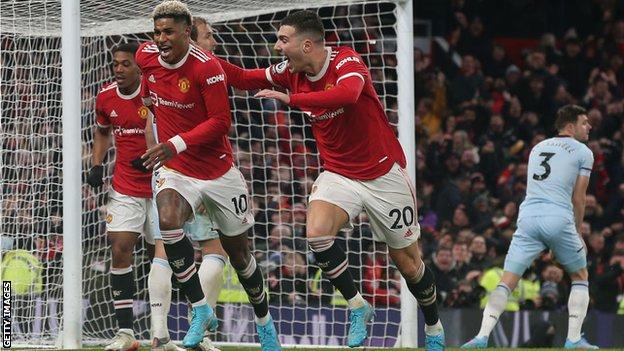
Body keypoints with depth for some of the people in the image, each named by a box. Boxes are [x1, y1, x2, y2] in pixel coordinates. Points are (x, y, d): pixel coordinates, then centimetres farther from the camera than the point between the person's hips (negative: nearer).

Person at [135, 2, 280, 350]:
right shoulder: (145, 56, -4)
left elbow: (221, 122, -20)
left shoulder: (206, 66, -19)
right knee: (168, 221, -29)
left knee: (238, 250, 9)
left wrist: (177, 145, -30)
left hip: (219, 171, -3)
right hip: (176, 171, 3)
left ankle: (265, 323, 33)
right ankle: (201, 311, -20)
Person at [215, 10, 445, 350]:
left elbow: (348, 93, -45)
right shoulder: (291, 71, -5)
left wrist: (290, 99, -48)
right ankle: (357, 306, -5)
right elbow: (245, 79, 6)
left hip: (383, 174, -4)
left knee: (408, 261, 5)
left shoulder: (346, 61, -23)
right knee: (317, 232, -24)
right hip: (338, 174, 5)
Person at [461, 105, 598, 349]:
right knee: (580, 277, 17)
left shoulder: (538, 148, 25)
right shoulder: (583, 153, 8)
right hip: (559, 218, -4)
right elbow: (578, 198, 6)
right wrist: (578, 233, 19)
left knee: (507, 281, 1)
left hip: (528, 216, 4)